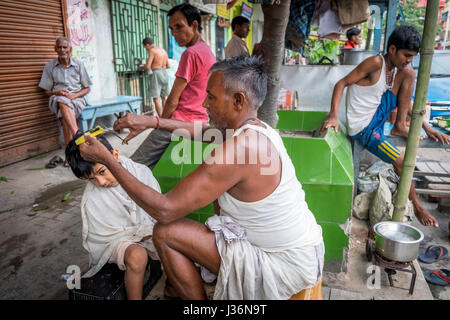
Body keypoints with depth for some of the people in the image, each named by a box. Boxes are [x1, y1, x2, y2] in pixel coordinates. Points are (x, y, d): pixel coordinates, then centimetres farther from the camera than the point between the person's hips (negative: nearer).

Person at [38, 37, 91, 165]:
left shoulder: (78, 64, 5)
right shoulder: (50, 66, 7)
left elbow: (87, 88, 6)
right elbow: (47, 91, 9)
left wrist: (73, 95, -13)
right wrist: (57, 93, -14)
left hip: (77, 98, 0)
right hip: (57, 98, 0)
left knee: (64, 115, -34)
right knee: (63, 102, -38)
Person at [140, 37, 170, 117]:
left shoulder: (152, 51, -8)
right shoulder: (163, 50, 15)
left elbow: (147, 66, -15)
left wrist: (141, 67, 5)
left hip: (156, 74, -8)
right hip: (164, 73, 8)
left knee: (156, 99, -5)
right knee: (163, 98, 15)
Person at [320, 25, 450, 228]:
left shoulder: (402, 69, 8)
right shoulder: (376, 63, -17)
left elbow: (406, 102, 15)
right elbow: (342, 84, -20)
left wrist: (426, 128, 7)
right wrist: (333, 116, -32)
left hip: (377, 118, 8)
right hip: (363, 128, -7)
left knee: (409, 74, 0)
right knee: (400, 161, -9)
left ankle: (399, 126, 1)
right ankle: (417, 206, 11)